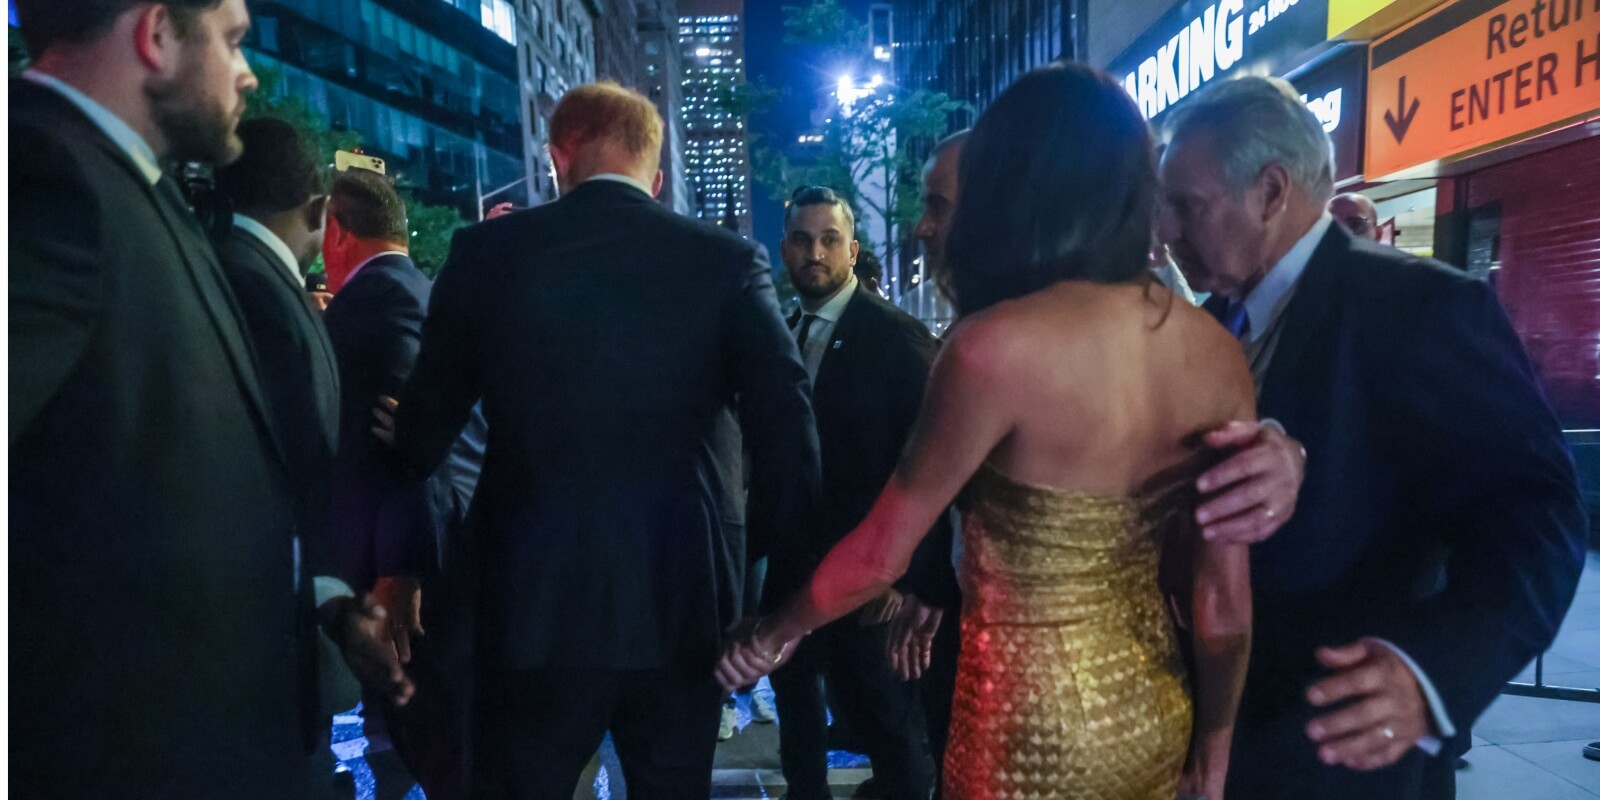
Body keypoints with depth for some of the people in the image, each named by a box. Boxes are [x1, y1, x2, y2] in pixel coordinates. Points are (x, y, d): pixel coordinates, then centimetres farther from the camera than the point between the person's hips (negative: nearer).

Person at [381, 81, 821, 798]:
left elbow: (424, 433, 3)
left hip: (533, 602, 0)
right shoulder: (727, 259, -3)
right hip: (681, 602, 1)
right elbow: (788, 437, -9)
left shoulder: (488, 251, -1)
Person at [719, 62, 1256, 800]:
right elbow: (1225, 592, -1)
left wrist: (768, 635, 4)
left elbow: (880, 553, -14)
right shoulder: (1215, 351, -6)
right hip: (1155, 708, 6)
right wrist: (1216, 738, 14)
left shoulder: (998, 346, -23)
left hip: (1035, 723, -6)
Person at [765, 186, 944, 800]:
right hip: (792, 576, 6)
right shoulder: (782, 335, 8)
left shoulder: (896, 335, -10)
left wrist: (911, 575, -18)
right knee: (800, 732, 20)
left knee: (891, 733, 8)